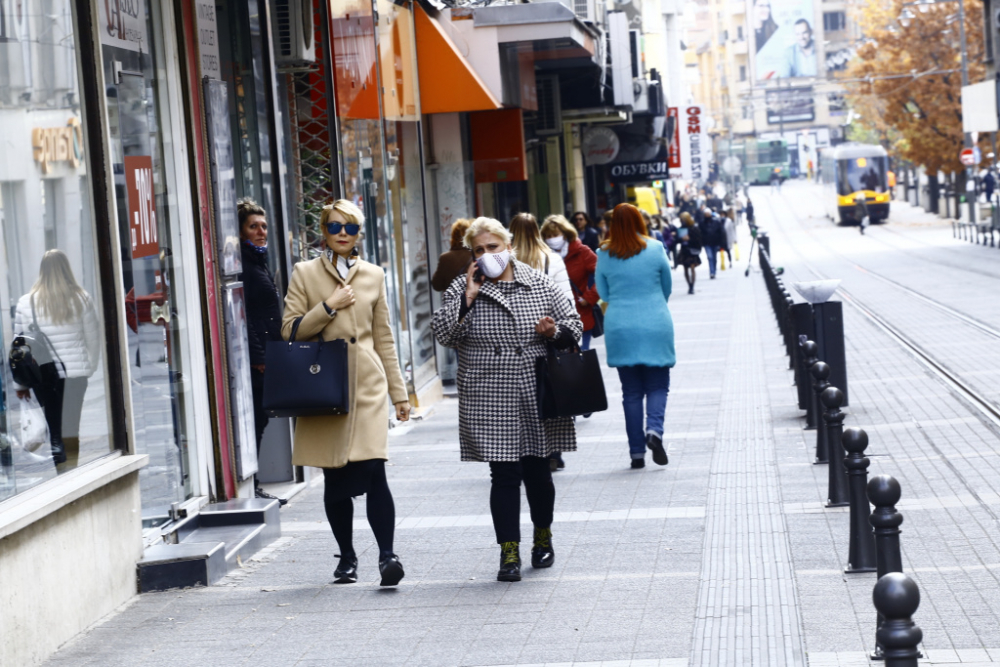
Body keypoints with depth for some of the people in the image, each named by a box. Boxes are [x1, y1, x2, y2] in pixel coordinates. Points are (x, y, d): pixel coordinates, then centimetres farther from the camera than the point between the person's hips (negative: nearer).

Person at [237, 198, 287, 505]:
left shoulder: (258, 260, 19)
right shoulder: (241, 264, -11)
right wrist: (258, 358, -19)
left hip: (264, 359, 10)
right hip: (253, 361, -10)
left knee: (258, 422, 11)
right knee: (254, 422, -8)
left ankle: (252, 488, 15)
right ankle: (249, 489, -5)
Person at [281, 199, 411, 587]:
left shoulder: (373, 275, 12)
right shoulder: (305, 274, 5)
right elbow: (290, 330, -1)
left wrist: (399, 393, 14)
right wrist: (329, 307, -11)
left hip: (367, 385, 0)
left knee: (372, 470, -16)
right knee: (335, 480, 5)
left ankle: (387, 555, -14)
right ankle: (347, 559, 18)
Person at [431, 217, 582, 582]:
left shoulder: (539, 284, 4)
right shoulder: (461, 289, 3)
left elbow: (574, 326, 9)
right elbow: (443, 334, -6)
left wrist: (554, 332, -13)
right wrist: (467, 299, -13)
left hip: (536, 398, 1)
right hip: (490, 403, -1)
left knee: (538, 470, 10)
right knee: (504, 474, -3)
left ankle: (543, 535, 32)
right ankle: (509, 552, 1)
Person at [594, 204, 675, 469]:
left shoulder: (604, 255, -4)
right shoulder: (655, 249, -5)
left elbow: (603, 293, 7)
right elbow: (666, 287, 7)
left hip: (620, 330, 1)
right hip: (655, 327, -1)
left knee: (631, 391, 8)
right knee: (657, 385, 7)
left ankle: (637, 452, 7)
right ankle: (654, 429, -20)